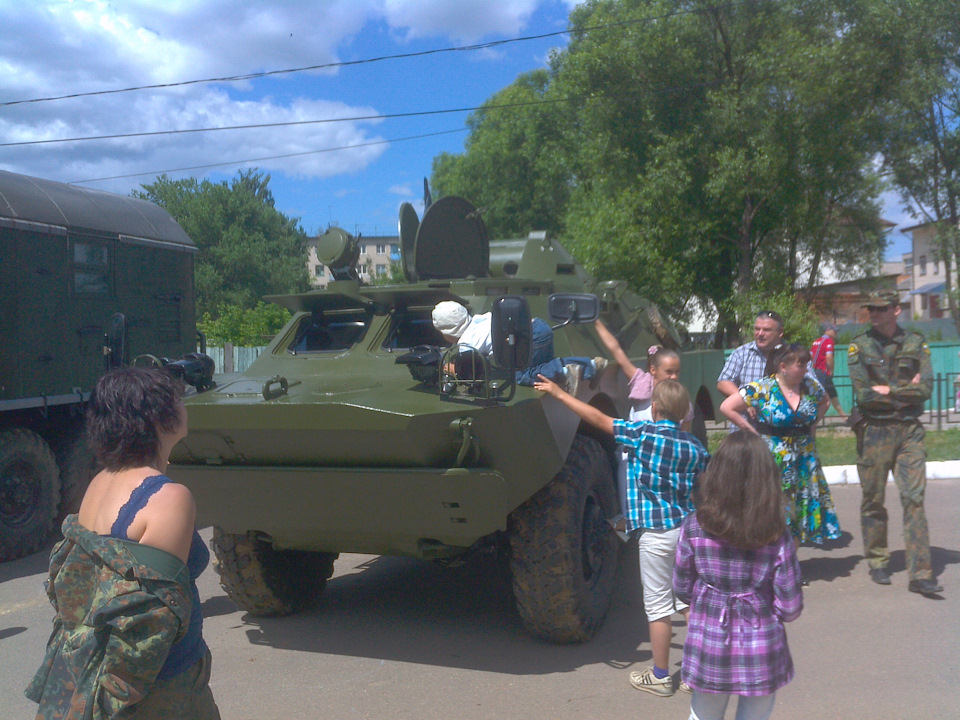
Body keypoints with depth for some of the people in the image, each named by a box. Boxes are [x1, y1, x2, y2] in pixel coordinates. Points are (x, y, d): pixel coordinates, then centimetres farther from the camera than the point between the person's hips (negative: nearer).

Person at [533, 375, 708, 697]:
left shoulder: (643, 433, -11)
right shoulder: (695, 446, 3)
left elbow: (599, 419, -10)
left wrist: (560, 393, -3)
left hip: (656, 533, -5)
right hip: (688, 527, 5)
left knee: (658, 604, 6)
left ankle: (660, 676, 17)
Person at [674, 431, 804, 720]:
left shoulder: (693, 528, -13)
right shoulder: (778, 537, -14)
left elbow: (682, 589, -1)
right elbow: (790, 608, -9)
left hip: (709, 650, 1)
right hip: (762, 653, 0)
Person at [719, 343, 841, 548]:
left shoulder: (809, 386, 3)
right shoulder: (761, 389, -13)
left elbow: (825, 401, 25)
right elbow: (727, 407, -12)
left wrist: (810, 424, 11)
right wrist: (752, 430, -10)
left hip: (804, 459, 5)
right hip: (773, 460, -5)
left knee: (799, 510, 7)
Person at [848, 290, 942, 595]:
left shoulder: (916, 343, 5)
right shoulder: (859, 346, -1)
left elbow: (926, 389, -5)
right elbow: (863, 395, -10)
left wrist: (889, 391, -11)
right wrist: (906, 391, -6)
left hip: (909, 430, 1)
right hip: (874, 430, -1)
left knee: (914, 498, -4)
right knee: (873, 501, 7)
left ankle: (920, 574, -2)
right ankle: (878, 563, 23)